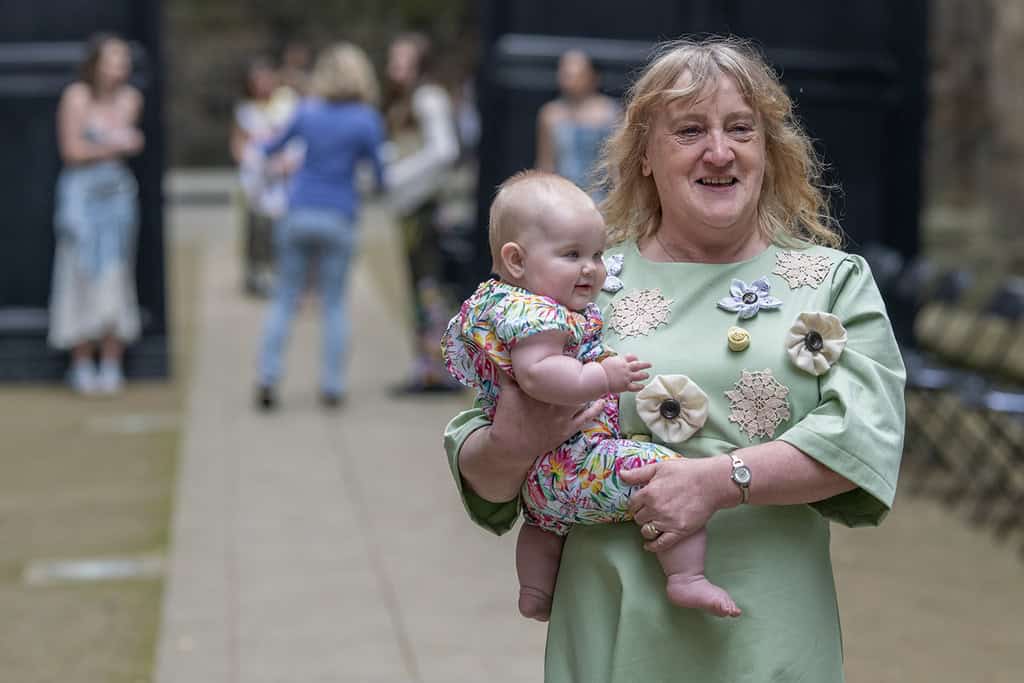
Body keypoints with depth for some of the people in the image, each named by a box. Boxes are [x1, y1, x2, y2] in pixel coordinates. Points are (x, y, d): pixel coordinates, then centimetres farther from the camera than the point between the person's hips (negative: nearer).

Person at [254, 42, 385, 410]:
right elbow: (380, 173, -5)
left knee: (284, 301, 8)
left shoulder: (308, 111, 2)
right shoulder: (366, 119, -6)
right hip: (338, 217, -2)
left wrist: (260, 147, 40)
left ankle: (267, 379, 0)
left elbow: (273, 145, 17)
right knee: (334, 305, 6)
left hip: (298, 213, 2)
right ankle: (332, 386, 5)